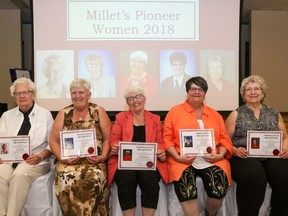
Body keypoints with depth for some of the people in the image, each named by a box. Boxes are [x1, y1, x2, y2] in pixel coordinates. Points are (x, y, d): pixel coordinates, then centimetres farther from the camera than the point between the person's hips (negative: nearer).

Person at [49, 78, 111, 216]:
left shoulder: (99, 111, 6)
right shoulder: (63, 113, 11)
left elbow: (108, 138, 3)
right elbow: (54, 141, 8)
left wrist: (103, 157, -13)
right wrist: (63, 158, -9)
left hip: (94, 160, -1)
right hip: (68, 161, 2)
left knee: (94, 178, -32)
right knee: (66, 178, -30)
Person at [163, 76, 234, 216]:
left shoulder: (214, 114, 20)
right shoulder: (175, 111, 10)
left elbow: (224, 138, 15)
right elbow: (167, 138, 4)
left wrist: (220, 155, -4)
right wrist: (177, 157, -9)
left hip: (210, 160, 3)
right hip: (184, 161, -2)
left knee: (219, 183, -24)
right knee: (185, 185, -32)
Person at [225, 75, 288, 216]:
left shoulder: (274, 114, 19)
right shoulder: (236, 115, 10)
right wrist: (235, 150, -13)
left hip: (272, 157, 3)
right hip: (245, 158, -3)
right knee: (254, 177, -36)